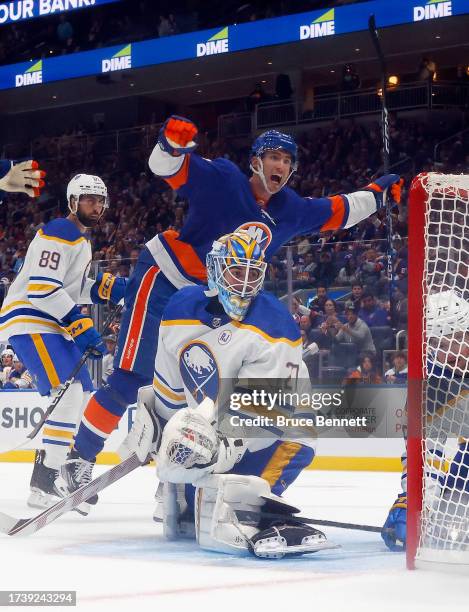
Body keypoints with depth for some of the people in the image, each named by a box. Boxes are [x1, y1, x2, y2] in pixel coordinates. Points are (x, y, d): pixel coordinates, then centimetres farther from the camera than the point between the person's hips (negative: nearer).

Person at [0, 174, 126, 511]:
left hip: (52, 325, 11)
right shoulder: (59, 234, -13)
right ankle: (45, 482, -26)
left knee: (84, 394, 13)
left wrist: (105, 287, 6)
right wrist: (80, 325, -24)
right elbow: (41, 288, -23)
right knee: (70, 391, -23)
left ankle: (66, 470, 23)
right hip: (28, 321, -11)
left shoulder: (81, 240, 20)